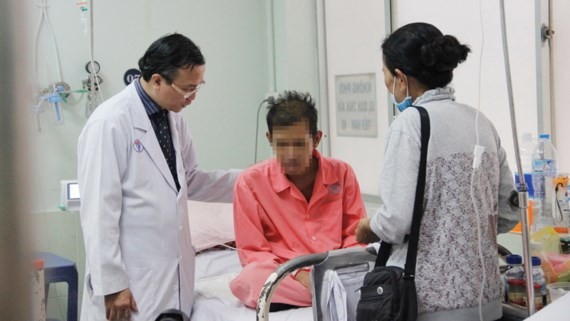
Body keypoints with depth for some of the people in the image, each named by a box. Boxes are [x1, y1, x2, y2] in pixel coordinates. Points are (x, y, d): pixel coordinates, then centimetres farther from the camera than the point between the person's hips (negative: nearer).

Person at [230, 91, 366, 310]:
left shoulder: (341, 173, 7)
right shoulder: (251, 182, -1)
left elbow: (356, 235, 9)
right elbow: (252, 253, -2)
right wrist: (298, 274, -18)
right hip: (286, 279, 0)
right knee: (249, 279, -36)